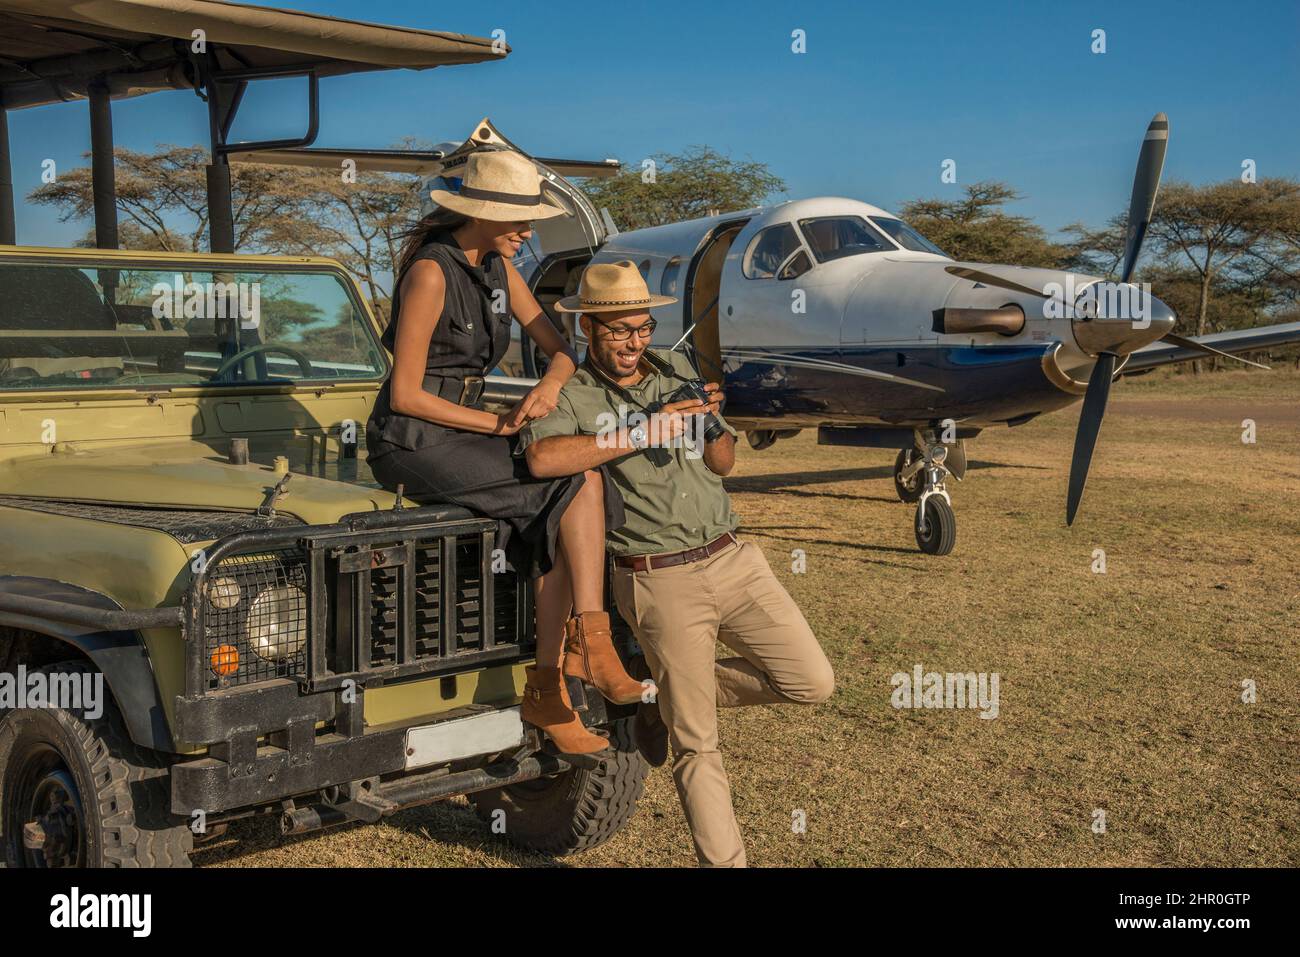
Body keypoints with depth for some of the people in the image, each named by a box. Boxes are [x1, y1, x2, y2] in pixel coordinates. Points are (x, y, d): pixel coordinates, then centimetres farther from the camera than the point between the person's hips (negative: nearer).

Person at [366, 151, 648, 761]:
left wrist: (549, 385, -13)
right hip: (410, 441, -8)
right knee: (580, 482, -20)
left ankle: (547, 690, -10)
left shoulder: (498, 268, 9)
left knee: (561, 523, -14)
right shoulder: (430, 272, -16)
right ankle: (587, 642, -17)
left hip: (463, 431, 8)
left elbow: (562, 350, 11)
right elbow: (405, 395, -17)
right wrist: (498, 425, -15)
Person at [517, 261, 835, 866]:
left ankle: (667, 696, 20)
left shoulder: (675, 370, 13)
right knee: (697, 748, 0)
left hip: (732, 559, 6)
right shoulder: (571, 397, -3)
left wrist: (711, 424, -8)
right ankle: (724, 860, 15)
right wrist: (644, 433, -24)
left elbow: (723, 464, 15)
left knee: (812, 682, 4)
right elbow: (541, 458, -26)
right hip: (662, 582, -5)